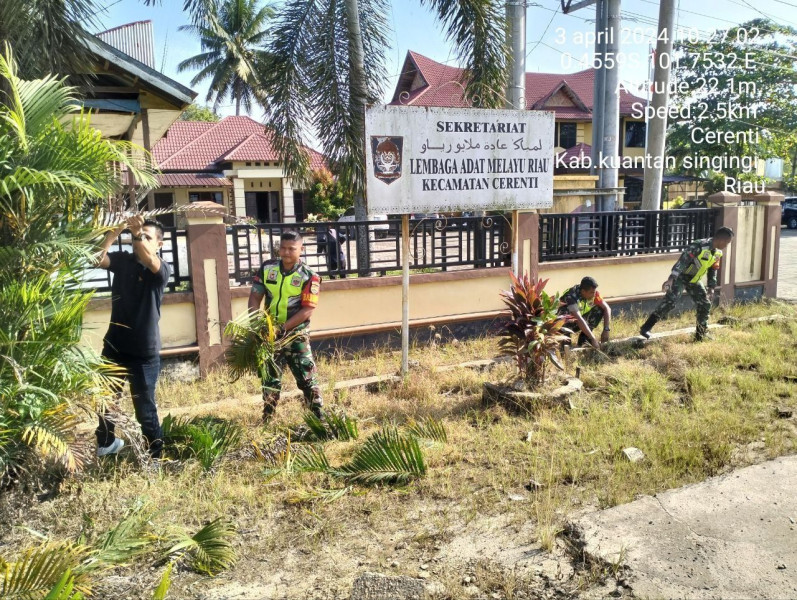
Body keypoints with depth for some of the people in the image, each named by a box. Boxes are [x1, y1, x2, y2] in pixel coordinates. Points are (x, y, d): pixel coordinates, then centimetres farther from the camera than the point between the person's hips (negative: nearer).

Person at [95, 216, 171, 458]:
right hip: (114, 346, 5)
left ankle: (155, 455, 18)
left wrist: (138, 233, -43)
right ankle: (105, 442, 45)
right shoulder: (122, 260, 1)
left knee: (145, 408, 2)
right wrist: (115, 230, -26)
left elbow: (150, 261, -32)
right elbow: (97, 257, -17)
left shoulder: (162, 270, -9)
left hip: (145, 352, -4)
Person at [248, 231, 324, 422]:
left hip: (296, 335, -4)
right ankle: (267, 419, 27)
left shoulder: (308, 277, -11)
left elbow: (307, 310, -16)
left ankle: (319, 417, 11)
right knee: (270, 377, 14)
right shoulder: (267, 268, 1)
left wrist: (284, 327, -23)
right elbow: (255, 296, 4)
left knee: (307, 377, 0)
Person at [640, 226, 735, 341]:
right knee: (669, 301, -22)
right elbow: (682, 261, -31)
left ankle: (701, 334, 21)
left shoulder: (718, 253, 1)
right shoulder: (699, 246, -26)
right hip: (681, 277, -8)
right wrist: (671, 279, -38)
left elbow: (713, 270, 12)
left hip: (694, 280, 8)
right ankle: (646, 328, -23)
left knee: (705, 304, 6)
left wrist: (711, 288, 6)